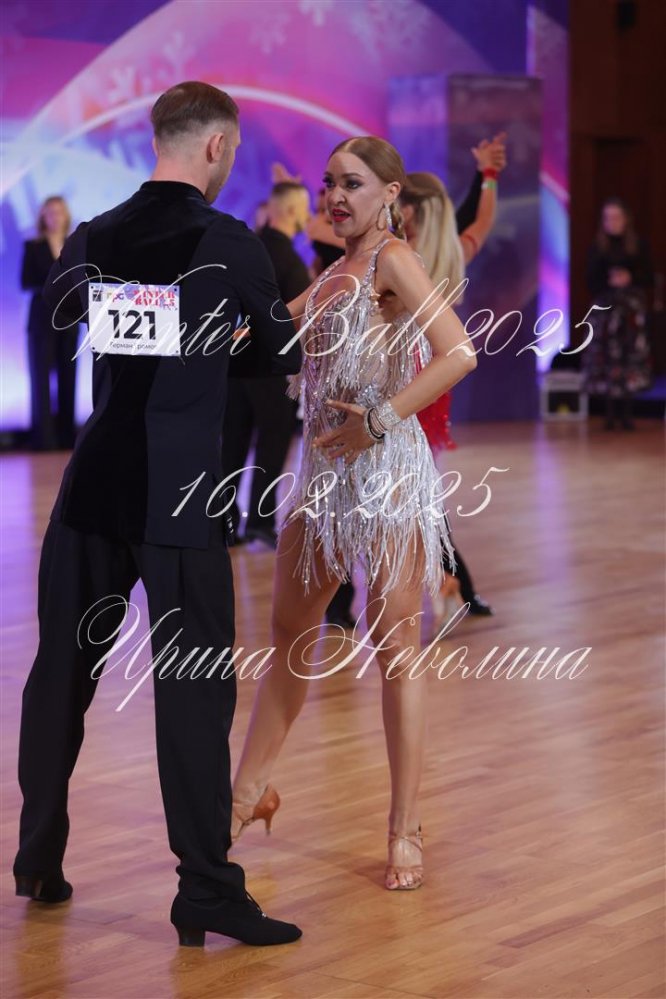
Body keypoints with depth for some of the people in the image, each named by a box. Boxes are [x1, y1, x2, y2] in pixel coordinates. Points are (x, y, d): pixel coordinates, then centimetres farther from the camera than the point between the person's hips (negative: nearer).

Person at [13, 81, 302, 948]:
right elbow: (284, 356, 5)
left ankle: (40, 860, 26)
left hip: (96, 486, 5)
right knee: (194, 690, -1)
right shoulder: (233, 245, -7)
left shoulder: (91, 239, 5)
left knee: (62, 672, 15)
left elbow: (51, 323, 22)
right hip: (181, 496, -5)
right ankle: (207, 891, 1)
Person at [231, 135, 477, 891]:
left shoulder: (392, 261, -11)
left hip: (385, 472, -8)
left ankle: (405, 831, 5)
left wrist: (378, 419, -21)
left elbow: (459, 352, -23)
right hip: (324, 470, 8)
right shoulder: (338, 270, 13)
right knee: (289, 632, 16)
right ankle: (249, 791, 31)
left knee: (393, 648, -3)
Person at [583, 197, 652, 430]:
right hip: (605, 308, 1)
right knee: (606, 357, -6)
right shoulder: (597, 248, 7)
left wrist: (631, 278, -12)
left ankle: (627, 413, -2)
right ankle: (611, 413, 0)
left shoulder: (638, 246, 5)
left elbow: (648, 278, 5)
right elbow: (591, 281, 5)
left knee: (631, 357, -7)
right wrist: (609, 282, -12)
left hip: (633, 308, -1)